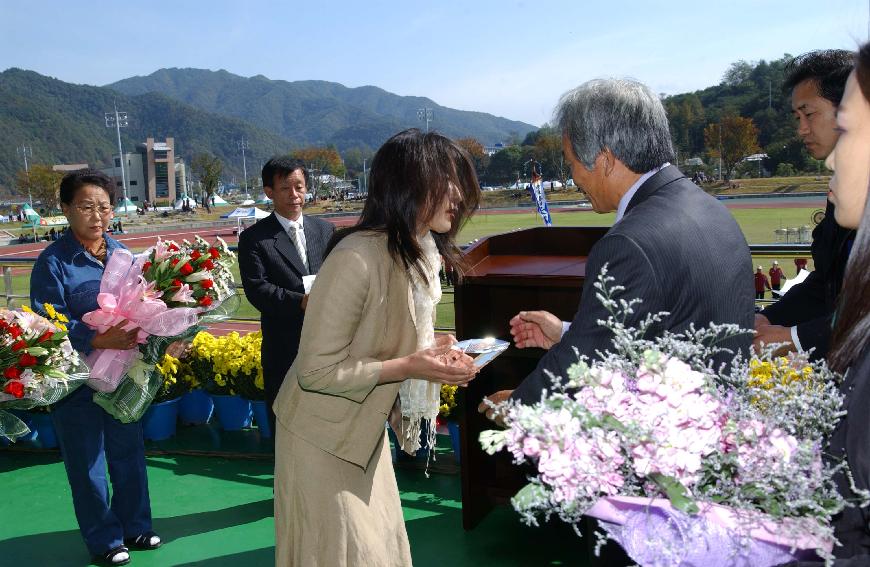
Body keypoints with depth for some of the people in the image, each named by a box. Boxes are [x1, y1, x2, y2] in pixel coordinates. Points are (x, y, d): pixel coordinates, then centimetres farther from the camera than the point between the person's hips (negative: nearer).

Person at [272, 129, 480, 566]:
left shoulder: (420, 254, -1)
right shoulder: (357, 259, -29)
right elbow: (316, 370, -26)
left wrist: (430, 352, -7)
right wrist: (407, 367, -27)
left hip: (366, 430, 8)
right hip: (324, 436, -8)